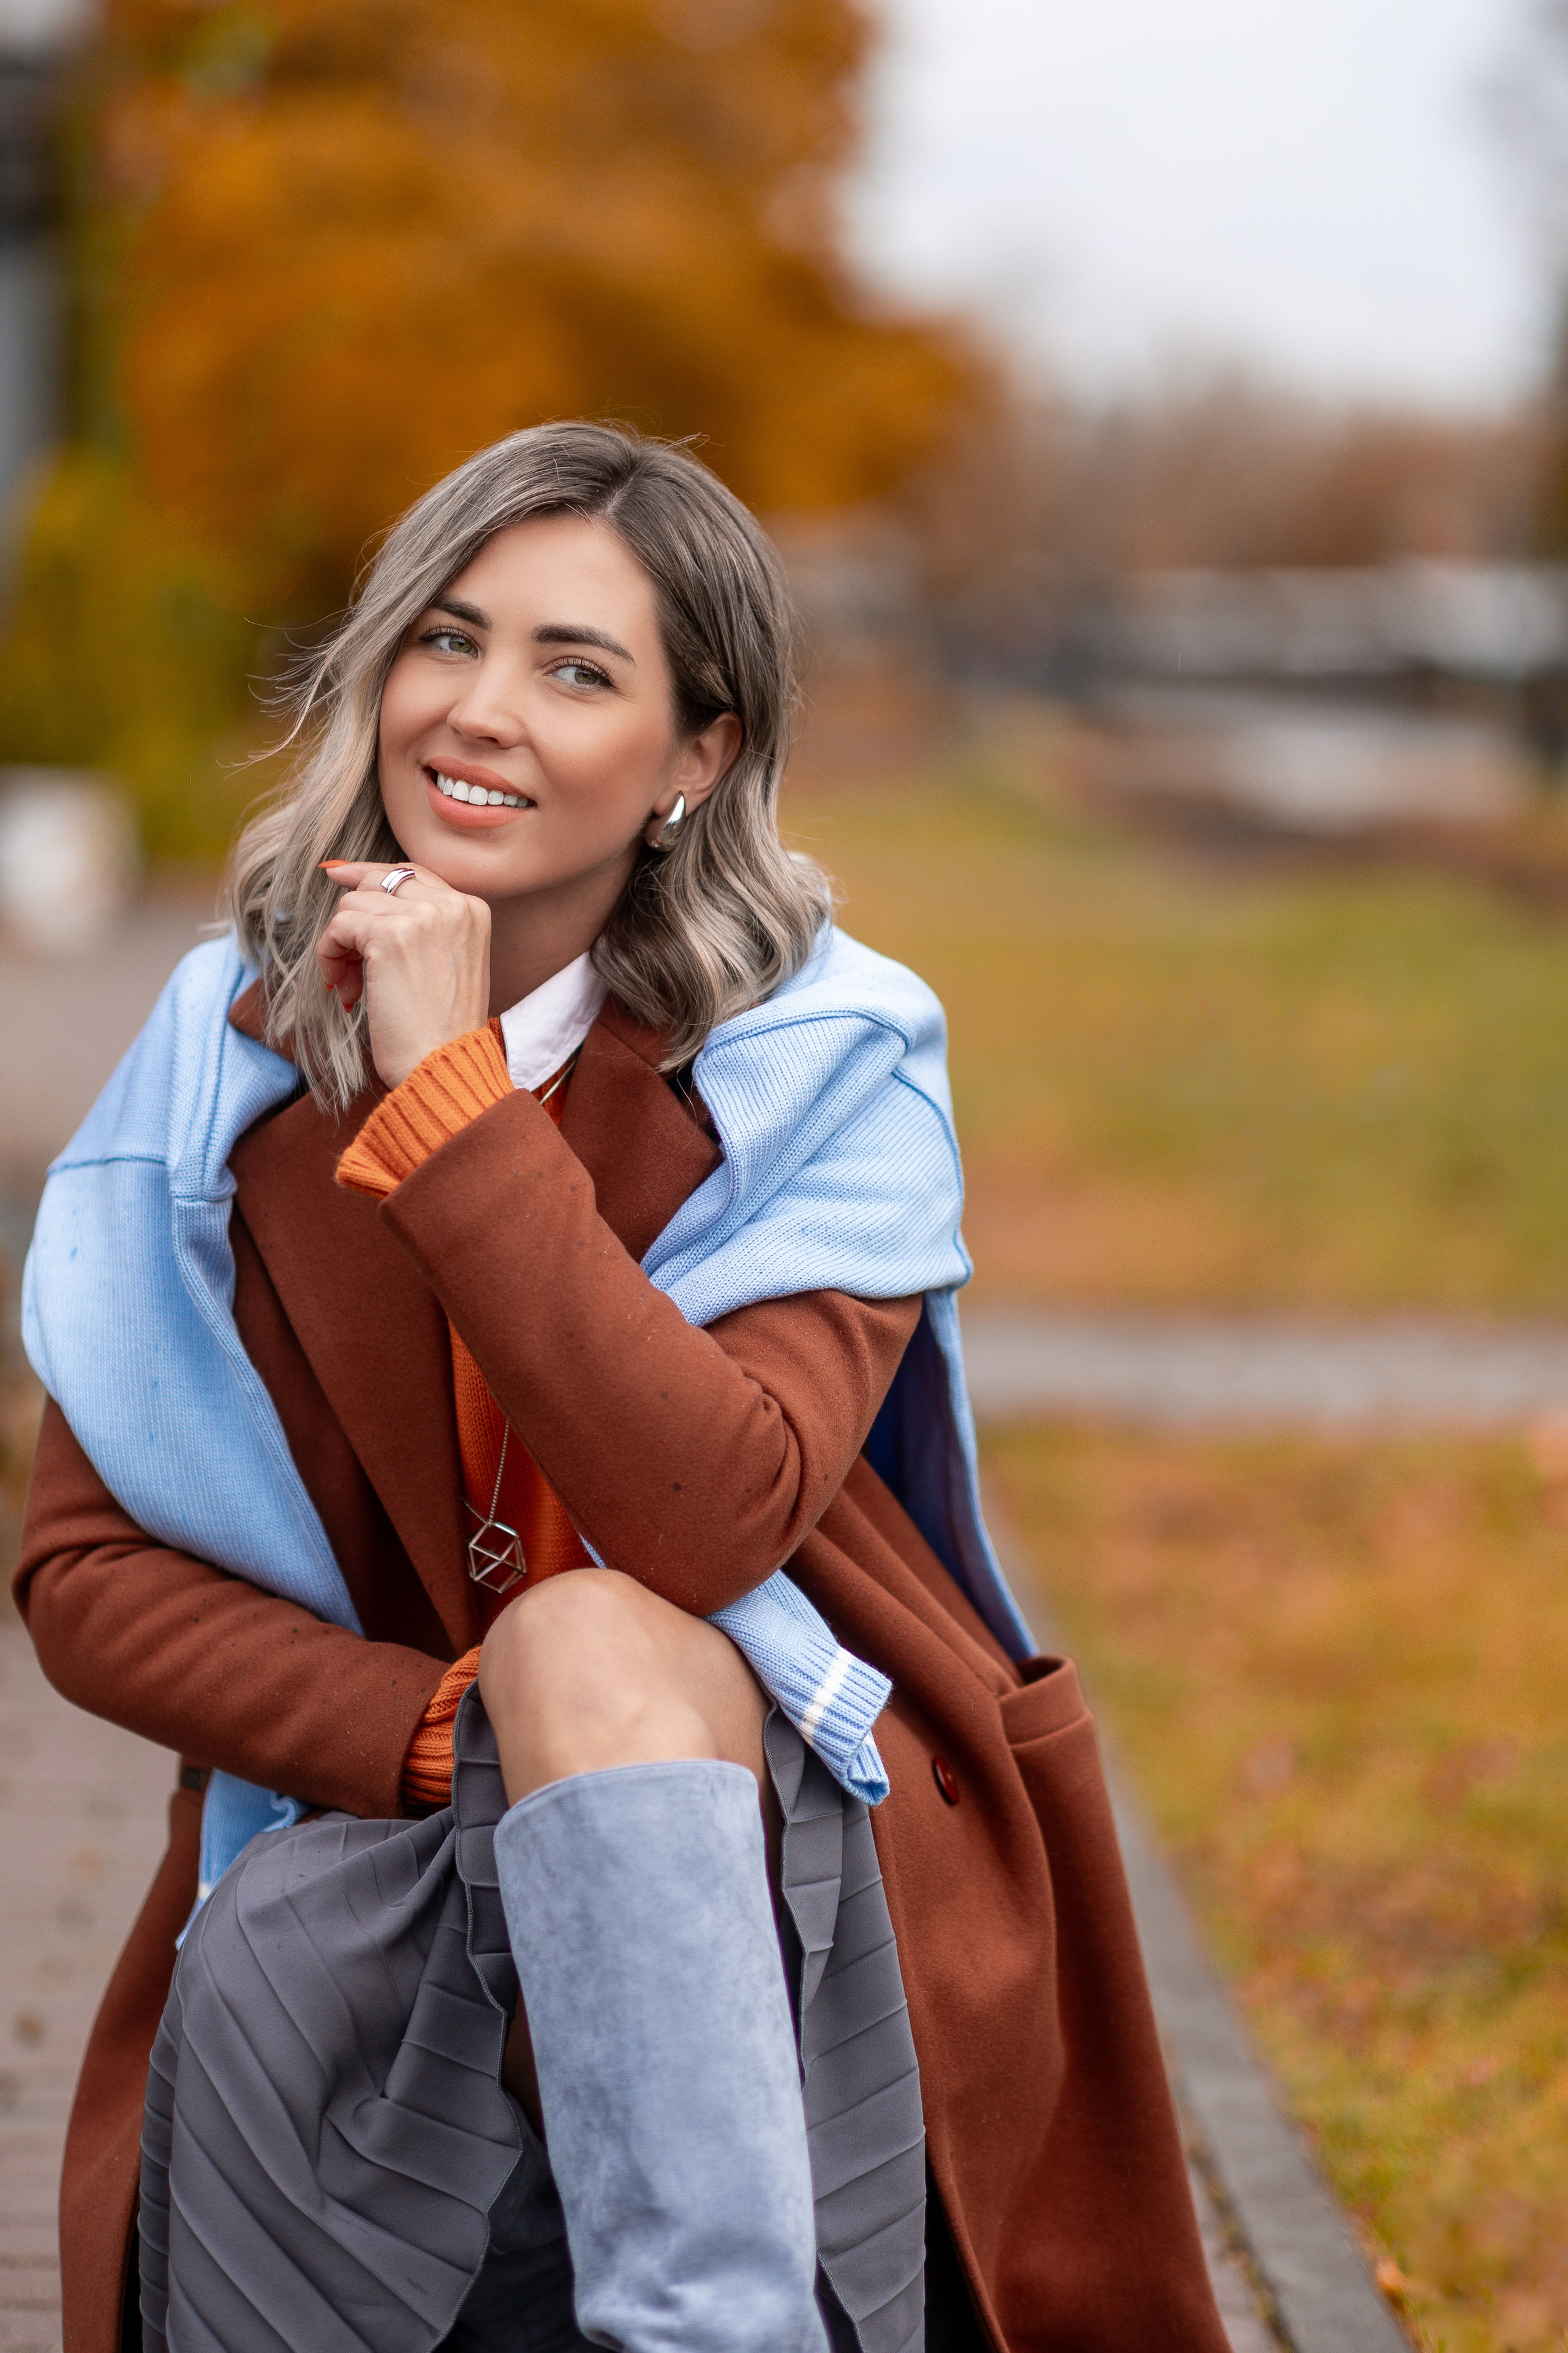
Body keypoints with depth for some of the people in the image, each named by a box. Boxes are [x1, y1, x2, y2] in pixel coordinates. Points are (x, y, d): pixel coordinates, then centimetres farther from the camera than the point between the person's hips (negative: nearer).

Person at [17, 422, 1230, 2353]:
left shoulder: (833, 1069, -7)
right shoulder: (226, 1060, 1)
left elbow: (709, 1521, -24)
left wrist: (455, 1091, -23)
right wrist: (451, 1736, -15)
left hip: (802, 1840, -2)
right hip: (377, 1820, 2)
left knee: (592, 1639, -33)